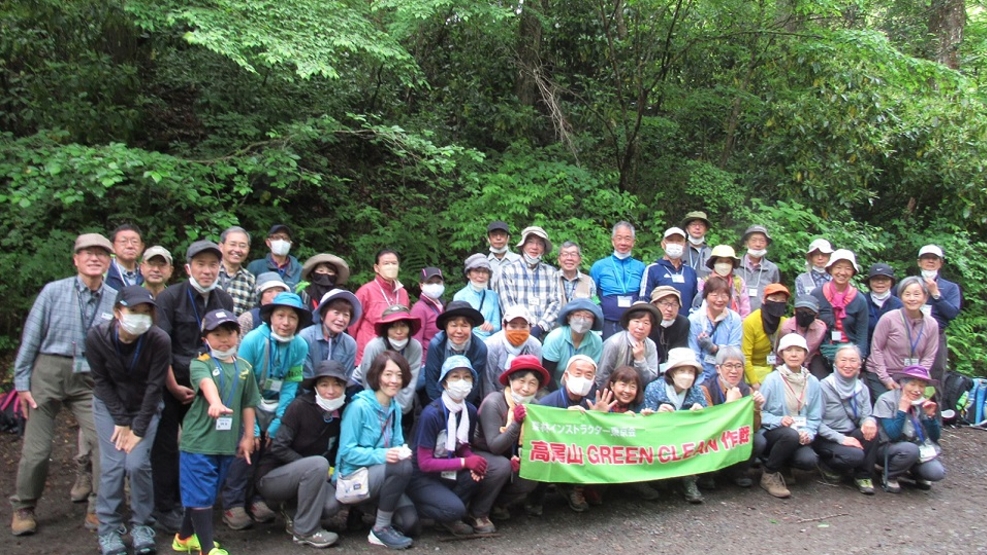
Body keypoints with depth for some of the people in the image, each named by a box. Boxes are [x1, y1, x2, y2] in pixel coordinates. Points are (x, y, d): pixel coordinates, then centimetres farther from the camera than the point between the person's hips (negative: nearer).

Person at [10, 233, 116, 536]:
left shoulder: (115, 301, -1)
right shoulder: (54, 291, -6)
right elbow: (31, 337, -2)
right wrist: (22, 382, -2)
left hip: (90, 380, 2)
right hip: (49, 372, -1)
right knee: (36, 449, 7)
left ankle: (99, 510, 11)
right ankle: (22, 509, 29)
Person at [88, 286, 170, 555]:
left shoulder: (159, 341, -25)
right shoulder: (96, 337, -21)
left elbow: (154, 387, -18)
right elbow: (101, 381, -10)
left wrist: (138, 427, -16)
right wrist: (121, 421, -12)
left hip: (145, 408, -1)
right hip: (109, 406, 1)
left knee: (137, 464, -11)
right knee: (112, 466, -8)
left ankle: (141, 526, 8)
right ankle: (108, 530, 7)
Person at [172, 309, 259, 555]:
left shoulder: (244, 367, 7)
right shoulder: (200, 364, -9)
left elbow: (248, 404, 12)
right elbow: (206, 383, -32)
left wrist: (248, 436, 9)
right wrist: (216, 403, -51)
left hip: (228, 441, 6)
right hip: (199, 439, -6)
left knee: (209, 493, 17)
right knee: (200, 494, -2)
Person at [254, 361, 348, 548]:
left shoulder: (341, 413, -3)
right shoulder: (301, 406, -19)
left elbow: (334, 453, 8)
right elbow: (278, 448, -21)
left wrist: (328, 470, -11)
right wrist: (313, 466, -22)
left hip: (301, 475, 5)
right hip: (271, 477, -5)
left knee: (331, 504, -24)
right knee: (319, 464, -32)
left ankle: (296, 516, 8)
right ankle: (305, 530, -17)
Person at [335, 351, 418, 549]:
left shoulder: (395, 408, 8)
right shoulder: (359, 406, -15)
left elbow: (398, 444, 9)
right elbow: (347, 452, -17)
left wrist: (403, 452, -15)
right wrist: (382, 455, -30)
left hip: (379, 477, 7)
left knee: (409, 522, -12)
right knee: (402, 467, -31)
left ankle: (366, 506, 16)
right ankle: (380, 530, -14)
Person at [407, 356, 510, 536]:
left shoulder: (470, 411, -4)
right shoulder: (432, 414, -23)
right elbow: (425, 463, -21)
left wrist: (474, 461, -15)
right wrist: (465, 462, -25)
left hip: (452, 471, 6)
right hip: (424, 477, -6)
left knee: (501, 465, -13)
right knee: (454, 509, -33)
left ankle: (477, 514, 4)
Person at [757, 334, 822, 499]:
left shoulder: (812, 382, 7)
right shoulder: (773, 379, -5)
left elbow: (815, 417, 7)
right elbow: (759, 411, -8)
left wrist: (809, 433, -12)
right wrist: (779, 420, -24)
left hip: (800, 437, 3)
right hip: (772, 433, -3)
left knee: (809, 460, -28)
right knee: (791, 434, -37)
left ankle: (778, 459, 7)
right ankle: (769, 474, -12)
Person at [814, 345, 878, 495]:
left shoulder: (862, 388, 6)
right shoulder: (824, 386, -12)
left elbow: (866, 415, 0)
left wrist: (870, 421, -25)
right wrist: (840, 438, -24)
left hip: (851, 435, 5)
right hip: (827, 439, -5)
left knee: (871, 430, -25)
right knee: (856, 455, -31)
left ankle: (863, 476, -7)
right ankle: (827, 465, 2)